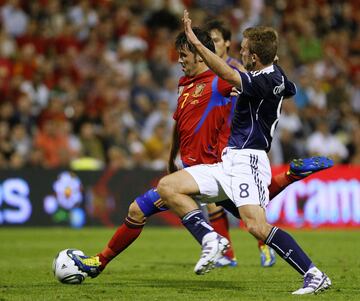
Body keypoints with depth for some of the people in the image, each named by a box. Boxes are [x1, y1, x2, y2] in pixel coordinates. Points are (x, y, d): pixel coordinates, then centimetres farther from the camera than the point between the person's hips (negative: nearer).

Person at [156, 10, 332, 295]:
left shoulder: (264, 81, -16)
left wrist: (196, 42, -35)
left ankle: (314, 275, -16)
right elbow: (290, 89, 38)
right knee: (167, 186, 0)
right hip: (228, 163, 10)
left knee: (257, 225, -25)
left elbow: (227, 74, -34)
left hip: (246, 161, -10)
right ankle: (211, 239, -9)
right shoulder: (277, 75, 13)